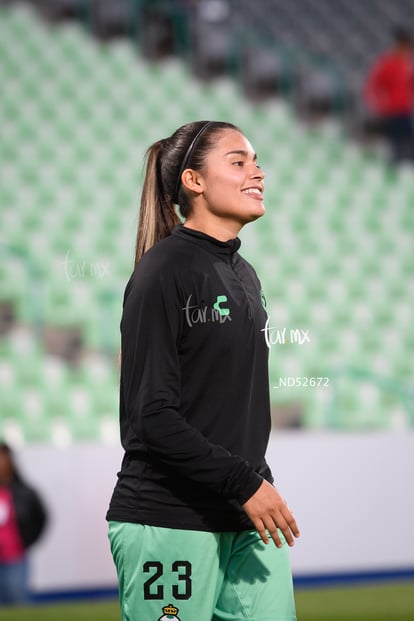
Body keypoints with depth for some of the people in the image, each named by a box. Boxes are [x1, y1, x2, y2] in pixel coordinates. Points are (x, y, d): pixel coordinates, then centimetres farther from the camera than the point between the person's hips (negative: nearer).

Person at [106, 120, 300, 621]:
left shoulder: (243, 275, 15)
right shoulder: (164, 270, -9)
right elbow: (152, 413, -15)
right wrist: (244, 484, -16)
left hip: (246, 520, 7)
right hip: (170, 521, -7)